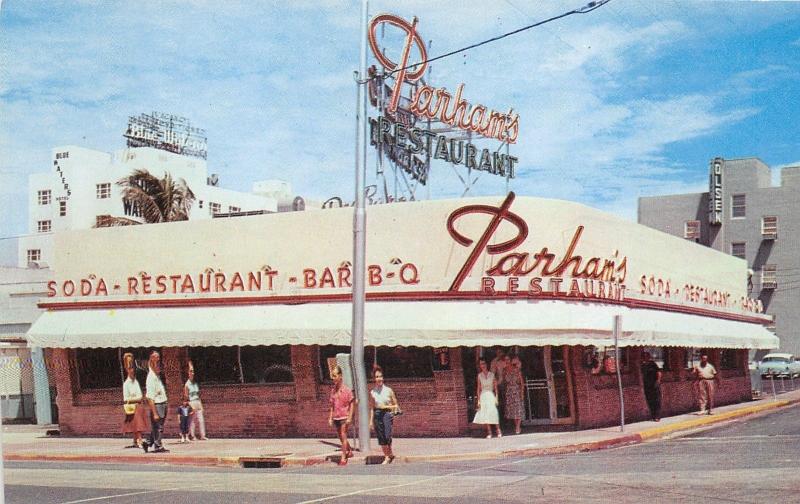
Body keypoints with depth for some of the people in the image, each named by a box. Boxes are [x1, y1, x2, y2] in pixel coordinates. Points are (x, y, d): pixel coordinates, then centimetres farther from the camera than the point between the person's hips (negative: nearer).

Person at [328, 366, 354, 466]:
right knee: (341, 437, 13)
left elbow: (351, 404, -6)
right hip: (336, 417, 6)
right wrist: (330, 418, 8)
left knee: (343, 437, -6)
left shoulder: (346, 389, -8)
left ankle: (343, 458, -2)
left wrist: (350, 417, -11)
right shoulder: (333, 391, 7)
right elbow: (332, 405, 13)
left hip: (344, 417, -6)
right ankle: (349, 451, 33)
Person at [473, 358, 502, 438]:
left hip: (491, 395, -2)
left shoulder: (492, 374, 3)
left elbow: (495, 388, 3)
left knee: (493, 413, -11)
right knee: (485, 414, -4)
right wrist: (478, 400, 3)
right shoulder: (479, 375, 8)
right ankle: (489, 432, 0)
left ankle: (499, 431, -5)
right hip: (483, 396, 2)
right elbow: (479, 388, 9)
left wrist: (496, 398, -5)